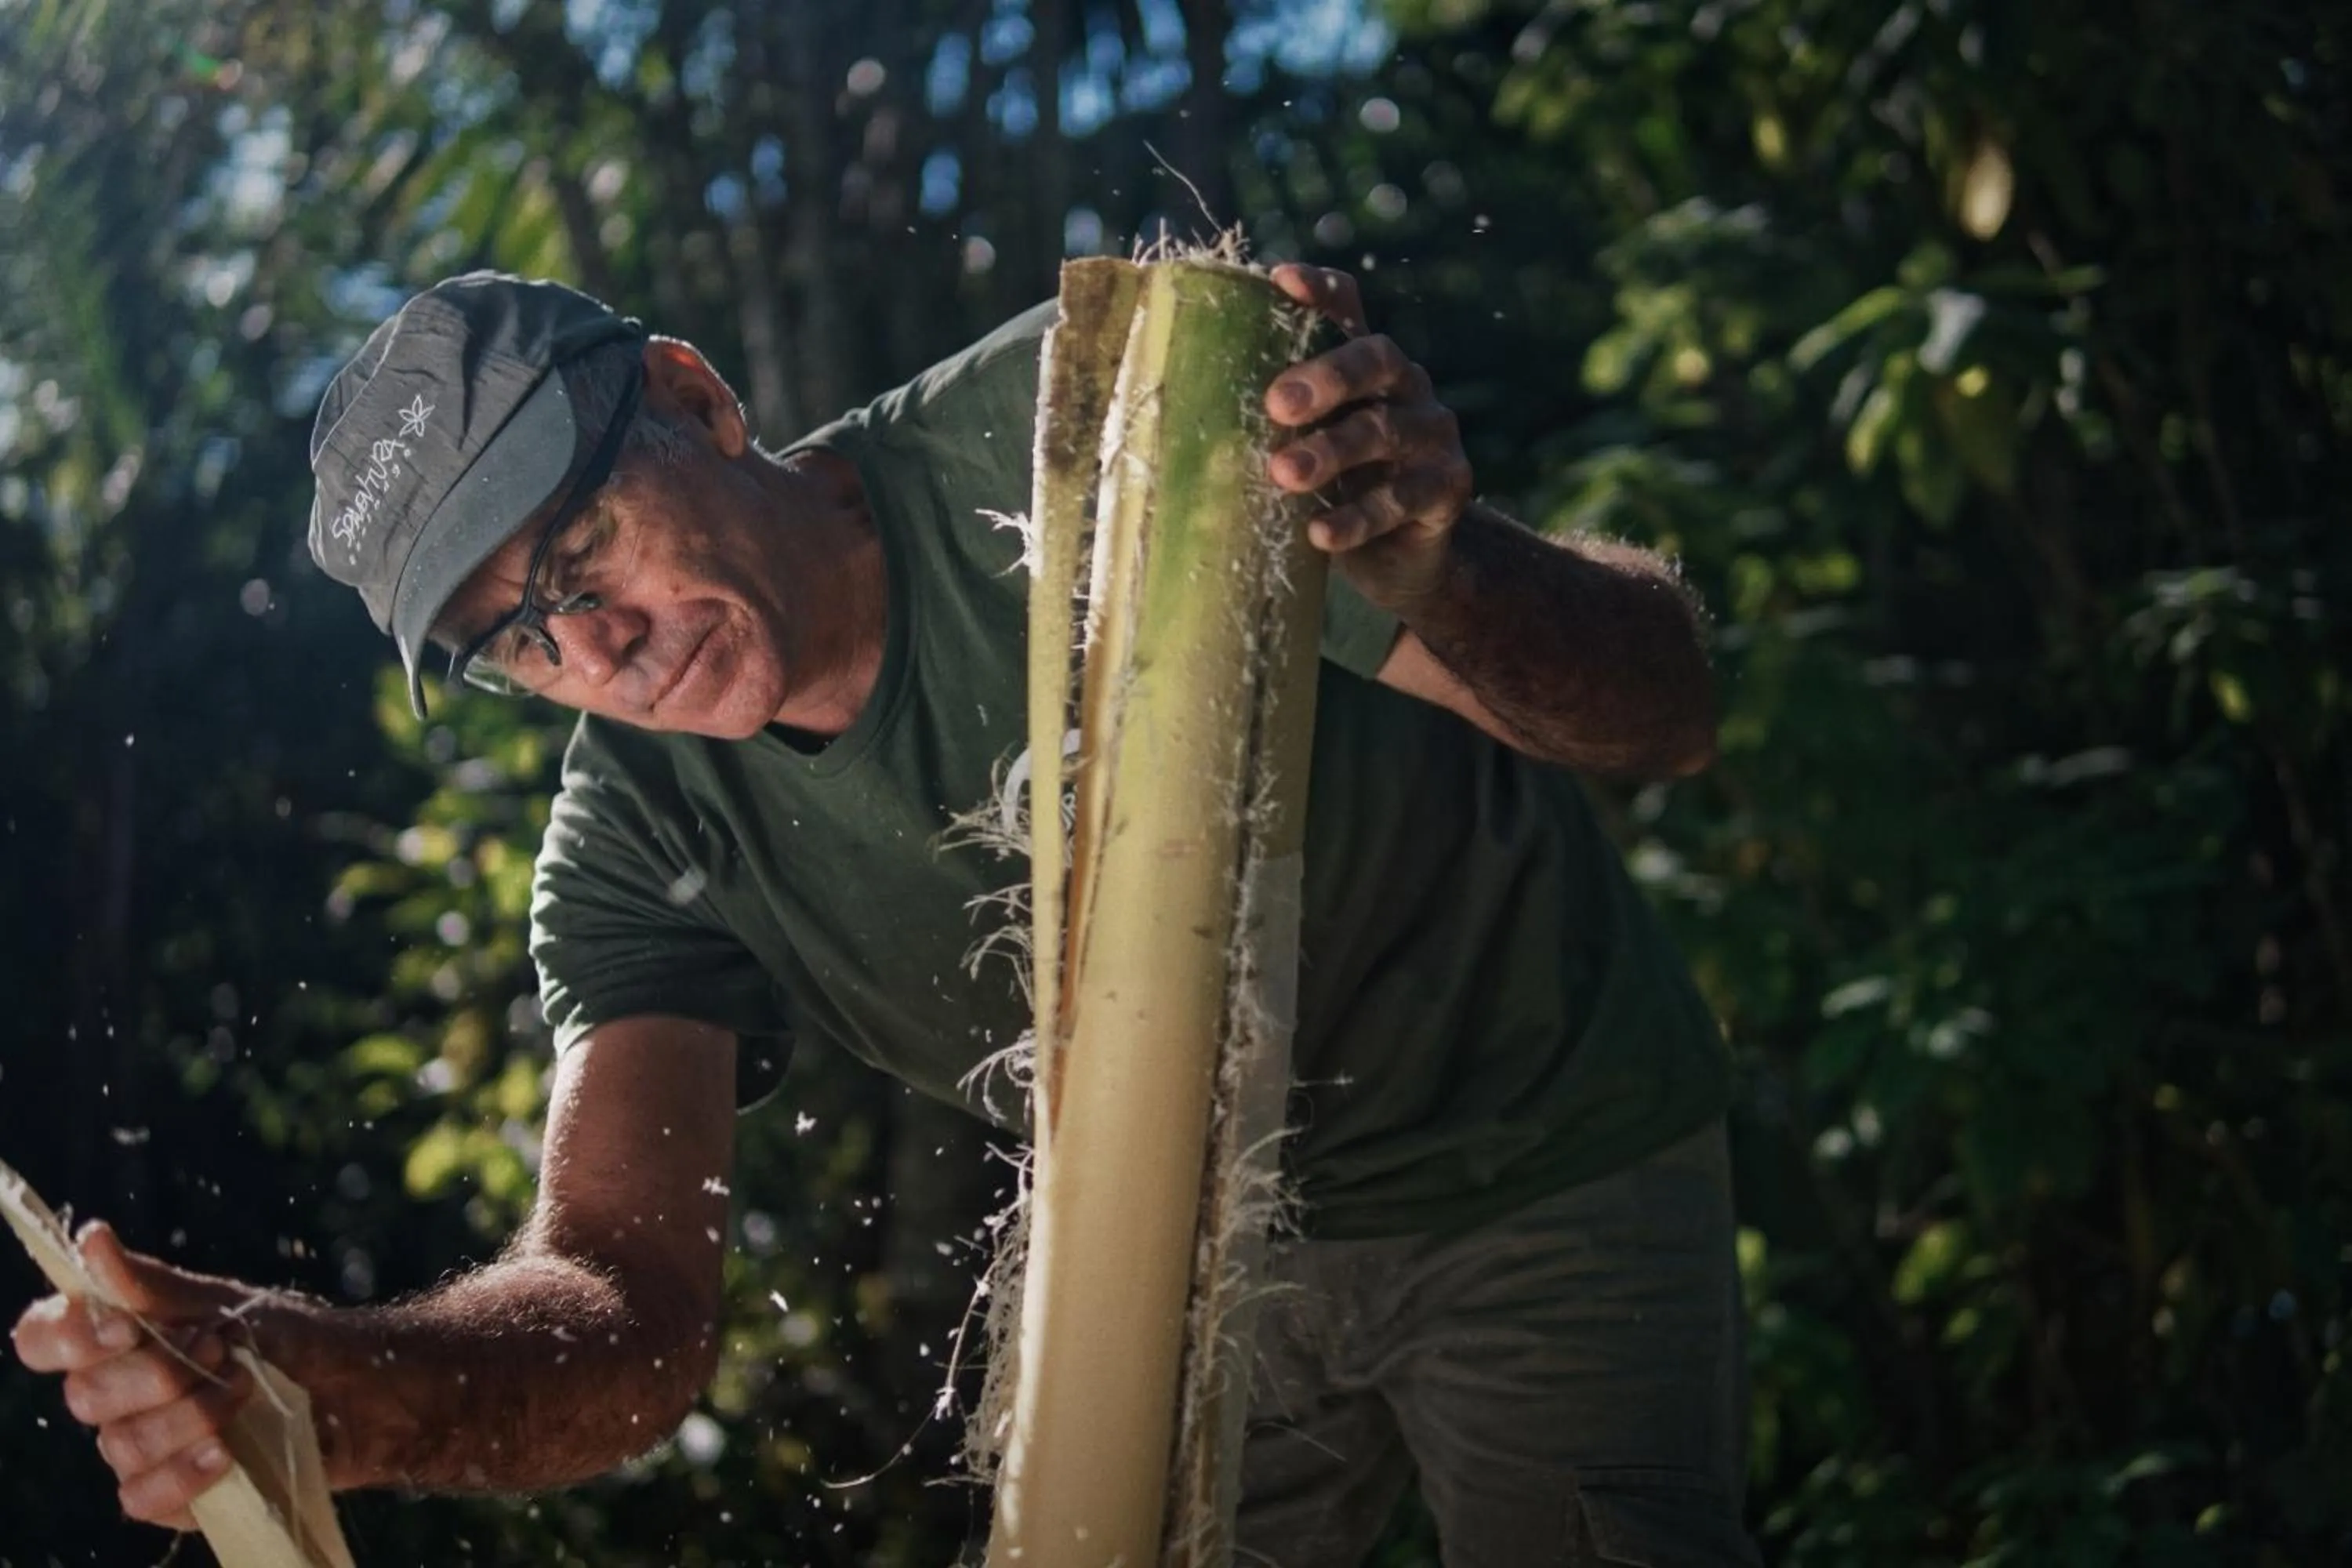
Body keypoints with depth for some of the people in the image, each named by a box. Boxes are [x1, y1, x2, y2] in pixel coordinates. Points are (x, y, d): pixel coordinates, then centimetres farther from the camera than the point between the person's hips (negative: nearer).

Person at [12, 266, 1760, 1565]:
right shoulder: (645, 846, -12)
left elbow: (1662, 715, -27)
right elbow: (628, 1308, -24)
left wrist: (1436, 564, -50)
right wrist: (331, 1383, -46)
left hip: (1542, 1169, -3)